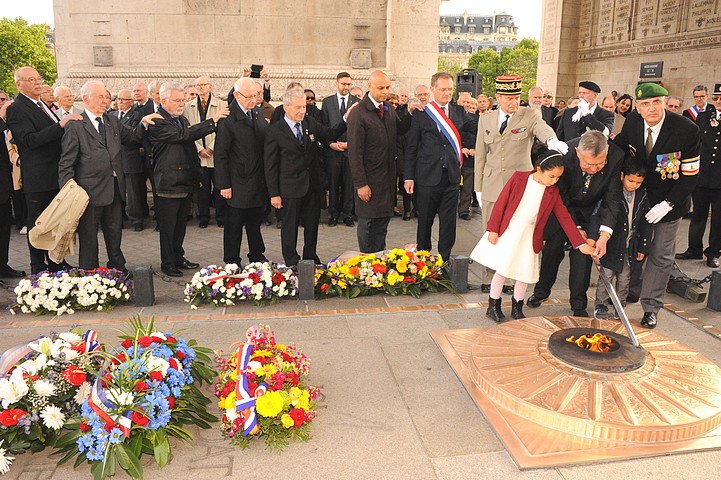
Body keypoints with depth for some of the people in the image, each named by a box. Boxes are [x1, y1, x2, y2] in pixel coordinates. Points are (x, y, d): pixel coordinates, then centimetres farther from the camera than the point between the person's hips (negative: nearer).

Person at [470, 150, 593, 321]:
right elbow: (501, 203, -7)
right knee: (501, 270, 1)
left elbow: (565, 218, 1)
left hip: (529, 237, 3)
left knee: (524, 274, 6)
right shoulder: (519, 178, -9)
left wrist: (581, 243, -4)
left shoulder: (553, 193, -1)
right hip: (507, 232, -3)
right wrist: (493, 229, -8)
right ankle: (493, 306, 18)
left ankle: (517, 308, 25)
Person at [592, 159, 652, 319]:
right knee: (606, 276, 3)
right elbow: (596, 216, -18)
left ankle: (620, 305, 31)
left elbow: (645, 223, 9)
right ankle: (601, 305, 18)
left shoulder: (642, 196, 1)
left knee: (624, 278, 14)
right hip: (612, 245, -4)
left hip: (630, 245, 4)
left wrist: (643, 247, 9)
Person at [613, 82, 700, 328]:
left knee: (660, 255, 7)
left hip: (669, 202, -3)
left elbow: (690, 175, -18)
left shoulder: (687, 130, -22)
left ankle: (651, 307, 19)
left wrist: (667, 204, -22)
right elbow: (620, 147, 8)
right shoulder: (632, 121, -11)